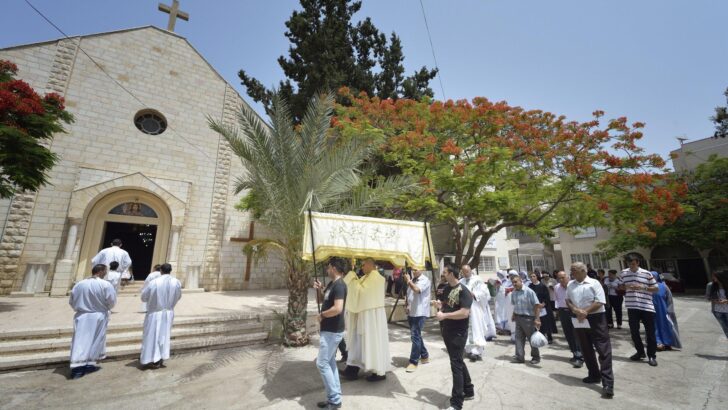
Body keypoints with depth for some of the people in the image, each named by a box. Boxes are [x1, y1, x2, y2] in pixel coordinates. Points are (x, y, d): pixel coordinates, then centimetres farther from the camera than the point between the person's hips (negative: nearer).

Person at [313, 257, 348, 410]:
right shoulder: (331, 283, 9)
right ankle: (335, 396, 28)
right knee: (330, 362, 16)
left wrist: (322, 315, -18)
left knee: (322, 363, -2)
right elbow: (325, 300, 22)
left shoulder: (339, 285, -23)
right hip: (329, 330, 10)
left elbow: (338, 308, -33)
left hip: (332, 331, -10)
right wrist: (319, 289, 4)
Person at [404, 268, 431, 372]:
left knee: (415, 336, -7)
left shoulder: (425, 280, -11)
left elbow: (417, 290, -29)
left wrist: (408, 280, -17)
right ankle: (424, 356, 32)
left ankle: (413, 361, 3)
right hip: (411, 312, 8)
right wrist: (406, 305, 6)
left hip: (419, 312, -8)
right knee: (416, 335, 16)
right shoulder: (412, 280, 13)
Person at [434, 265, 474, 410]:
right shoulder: (447, 288, 7)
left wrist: (444, 315, -25)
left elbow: (465, 313, -28)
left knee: (456, 365, -1)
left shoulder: (463, 291, -18)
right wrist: (439, 305, -1)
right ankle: (468, 391, 38)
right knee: (458, 362, 20)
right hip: (447, 331, 8)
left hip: (457, 333, -8)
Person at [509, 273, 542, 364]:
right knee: (519, 337, 5)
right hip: (518, 318, 5)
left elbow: (537, 306, -15)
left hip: (528, 318, -5)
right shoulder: (513, 293, 3)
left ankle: (536, 357, 26)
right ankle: (519, 357, 12)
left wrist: (537, 319, -19)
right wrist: (514, 316, 16)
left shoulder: (529, 291, -15)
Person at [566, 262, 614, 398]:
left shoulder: (594, 283, -6)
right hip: (579, 321, 5)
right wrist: (575, 310, -9)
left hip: (595, 320, -5)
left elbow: (600, 302, -12)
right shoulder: (570, 285, 9)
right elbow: (567, 300, 9)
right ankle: (594, 375, 31)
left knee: (604, 350, -6)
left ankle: (607, 383, -3)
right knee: (586, 350, 15)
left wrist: (586, 312, -17)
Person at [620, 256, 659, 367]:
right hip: (632, 307, 2)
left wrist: (643, 287, -16)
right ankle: (640, 352, 28)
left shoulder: (647, 274, -4)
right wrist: (626, 287, -7)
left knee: (650, 332, 5)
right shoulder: (624, 273, 4)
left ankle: (652, 356, 18)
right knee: (634, 331, 10)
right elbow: (622, 286, 15)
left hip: (647, 307, -2)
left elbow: (655, 288, 1)